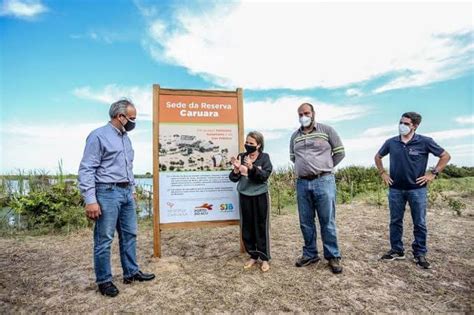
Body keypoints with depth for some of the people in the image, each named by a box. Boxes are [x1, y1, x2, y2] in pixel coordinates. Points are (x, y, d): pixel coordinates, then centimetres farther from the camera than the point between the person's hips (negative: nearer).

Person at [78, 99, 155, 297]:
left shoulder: (126, 138, 14)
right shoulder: (99, 136, -10)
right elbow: (86, 169, -15)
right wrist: (90, 200, -19)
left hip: (126, 193, 8)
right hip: (107, 193, -8)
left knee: (129, 234, 14)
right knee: (104, 240, 4)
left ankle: (131, 272, 28)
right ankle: (104, 280, 19)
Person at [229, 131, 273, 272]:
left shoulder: (264, 157, -5)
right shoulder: (241, 157, 2)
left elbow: (265, 176, -18)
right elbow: (233, 178, 1)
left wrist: (252, 167, -33)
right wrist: (236, 168, -20)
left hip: (260, 196, -3)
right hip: (244, 196, 3)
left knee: (261, 228, 4)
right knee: (247, 228, 9)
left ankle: (265, 258, 19)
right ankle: (253, 256, 26)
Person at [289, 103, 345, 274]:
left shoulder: (327, 130, 2)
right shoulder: (295, 136, 13)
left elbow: (339, 152, 5)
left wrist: (323, 168, 5)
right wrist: (303, 168, 11)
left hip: (324, 181, -4)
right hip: (302, 183, 4)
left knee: (327, 222, 2)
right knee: (305, 222, 10)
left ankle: (333, 256, 17)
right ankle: (310, 254, 25)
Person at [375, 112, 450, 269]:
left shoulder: (425, 142, -6)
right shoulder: (391, 142, 1)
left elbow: (445, 156, 2)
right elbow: (378, 157, 16)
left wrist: (433, 173, -4)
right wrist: (383, 173, 8)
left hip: (417, 189, -2)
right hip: (395, 189, 2)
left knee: (419, 224, 6)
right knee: (395, 221, 10)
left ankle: (420, 254, 22)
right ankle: (397, 251, 24)